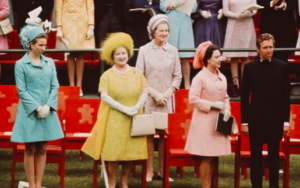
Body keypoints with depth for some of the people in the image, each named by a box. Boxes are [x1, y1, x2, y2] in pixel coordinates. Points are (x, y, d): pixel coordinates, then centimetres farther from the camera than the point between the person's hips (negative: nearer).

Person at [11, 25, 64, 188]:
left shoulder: (49, 62, 7)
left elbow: (55, 86, 5)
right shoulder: (21, 64, -5)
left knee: (42, 150, 7)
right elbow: (22, 91, -7)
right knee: (30, 150, 3)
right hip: (30, 112, -4)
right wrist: (37, 108, -14)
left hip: (47, 112, 4)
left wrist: (48, 106, -9)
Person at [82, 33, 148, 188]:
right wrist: (124, 108, -16)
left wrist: (137, 107, -11)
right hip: (114, 119, -2)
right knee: (113, 151, -5)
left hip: (133, 119, 3)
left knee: (131, 151, 2)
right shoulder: (107, 75, 1)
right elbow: (104, 96, -8)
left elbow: (144, 92, 7)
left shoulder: (136, 73, 9)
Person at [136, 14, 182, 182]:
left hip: (167, 99, 2)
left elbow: (177, 76, 7)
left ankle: (163, 169, 12)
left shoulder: (173, 50, 4)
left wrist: (167, 93, -6)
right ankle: (149, 170, 6)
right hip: (149, 99, -2)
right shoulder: (144, 50, -1)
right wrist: (154, 93, -9)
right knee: (148, 133, 0)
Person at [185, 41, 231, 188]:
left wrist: (227, 110, -2)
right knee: (207, 157, -4)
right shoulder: (200, 77, -11)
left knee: (214, 156, 8)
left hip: (219, 120, 6)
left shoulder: (222, 77, 10)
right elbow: (193, 99, -16)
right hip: (205, 121, -6)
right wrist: (213, 105, -16)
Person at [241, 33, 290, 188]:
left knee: (274, 155, 7)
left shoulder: (282, 67, 1)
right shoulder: (249, 67, 0)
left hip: (275, 118, 0)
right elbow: (244, 97, 1)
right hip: (256, 118, 0)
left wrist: (286, 120, -1)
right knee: (255, 155, 5)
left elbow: (285, 96, 3)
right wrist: (244, 121, -2)